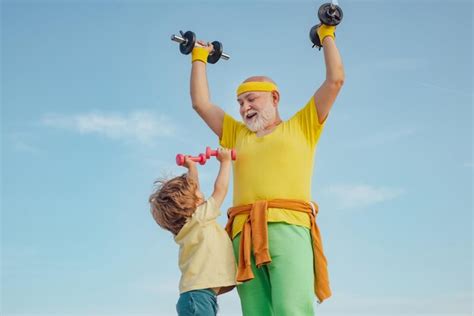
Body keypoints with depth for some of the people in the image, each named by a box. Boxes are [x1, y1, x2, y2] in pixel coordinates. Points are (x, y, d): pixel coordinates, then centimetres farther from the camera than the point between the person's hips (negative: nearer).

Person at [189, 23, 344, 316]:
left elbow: (335, 79, 19)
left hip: (289, 227, -3)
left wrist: (327, 35, 29)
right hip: (245, 233, 4)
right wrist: (199, 57, 40)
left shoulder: (302, 126, 22)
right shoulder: (237, 134, 32)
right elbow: (201, 103, 32)